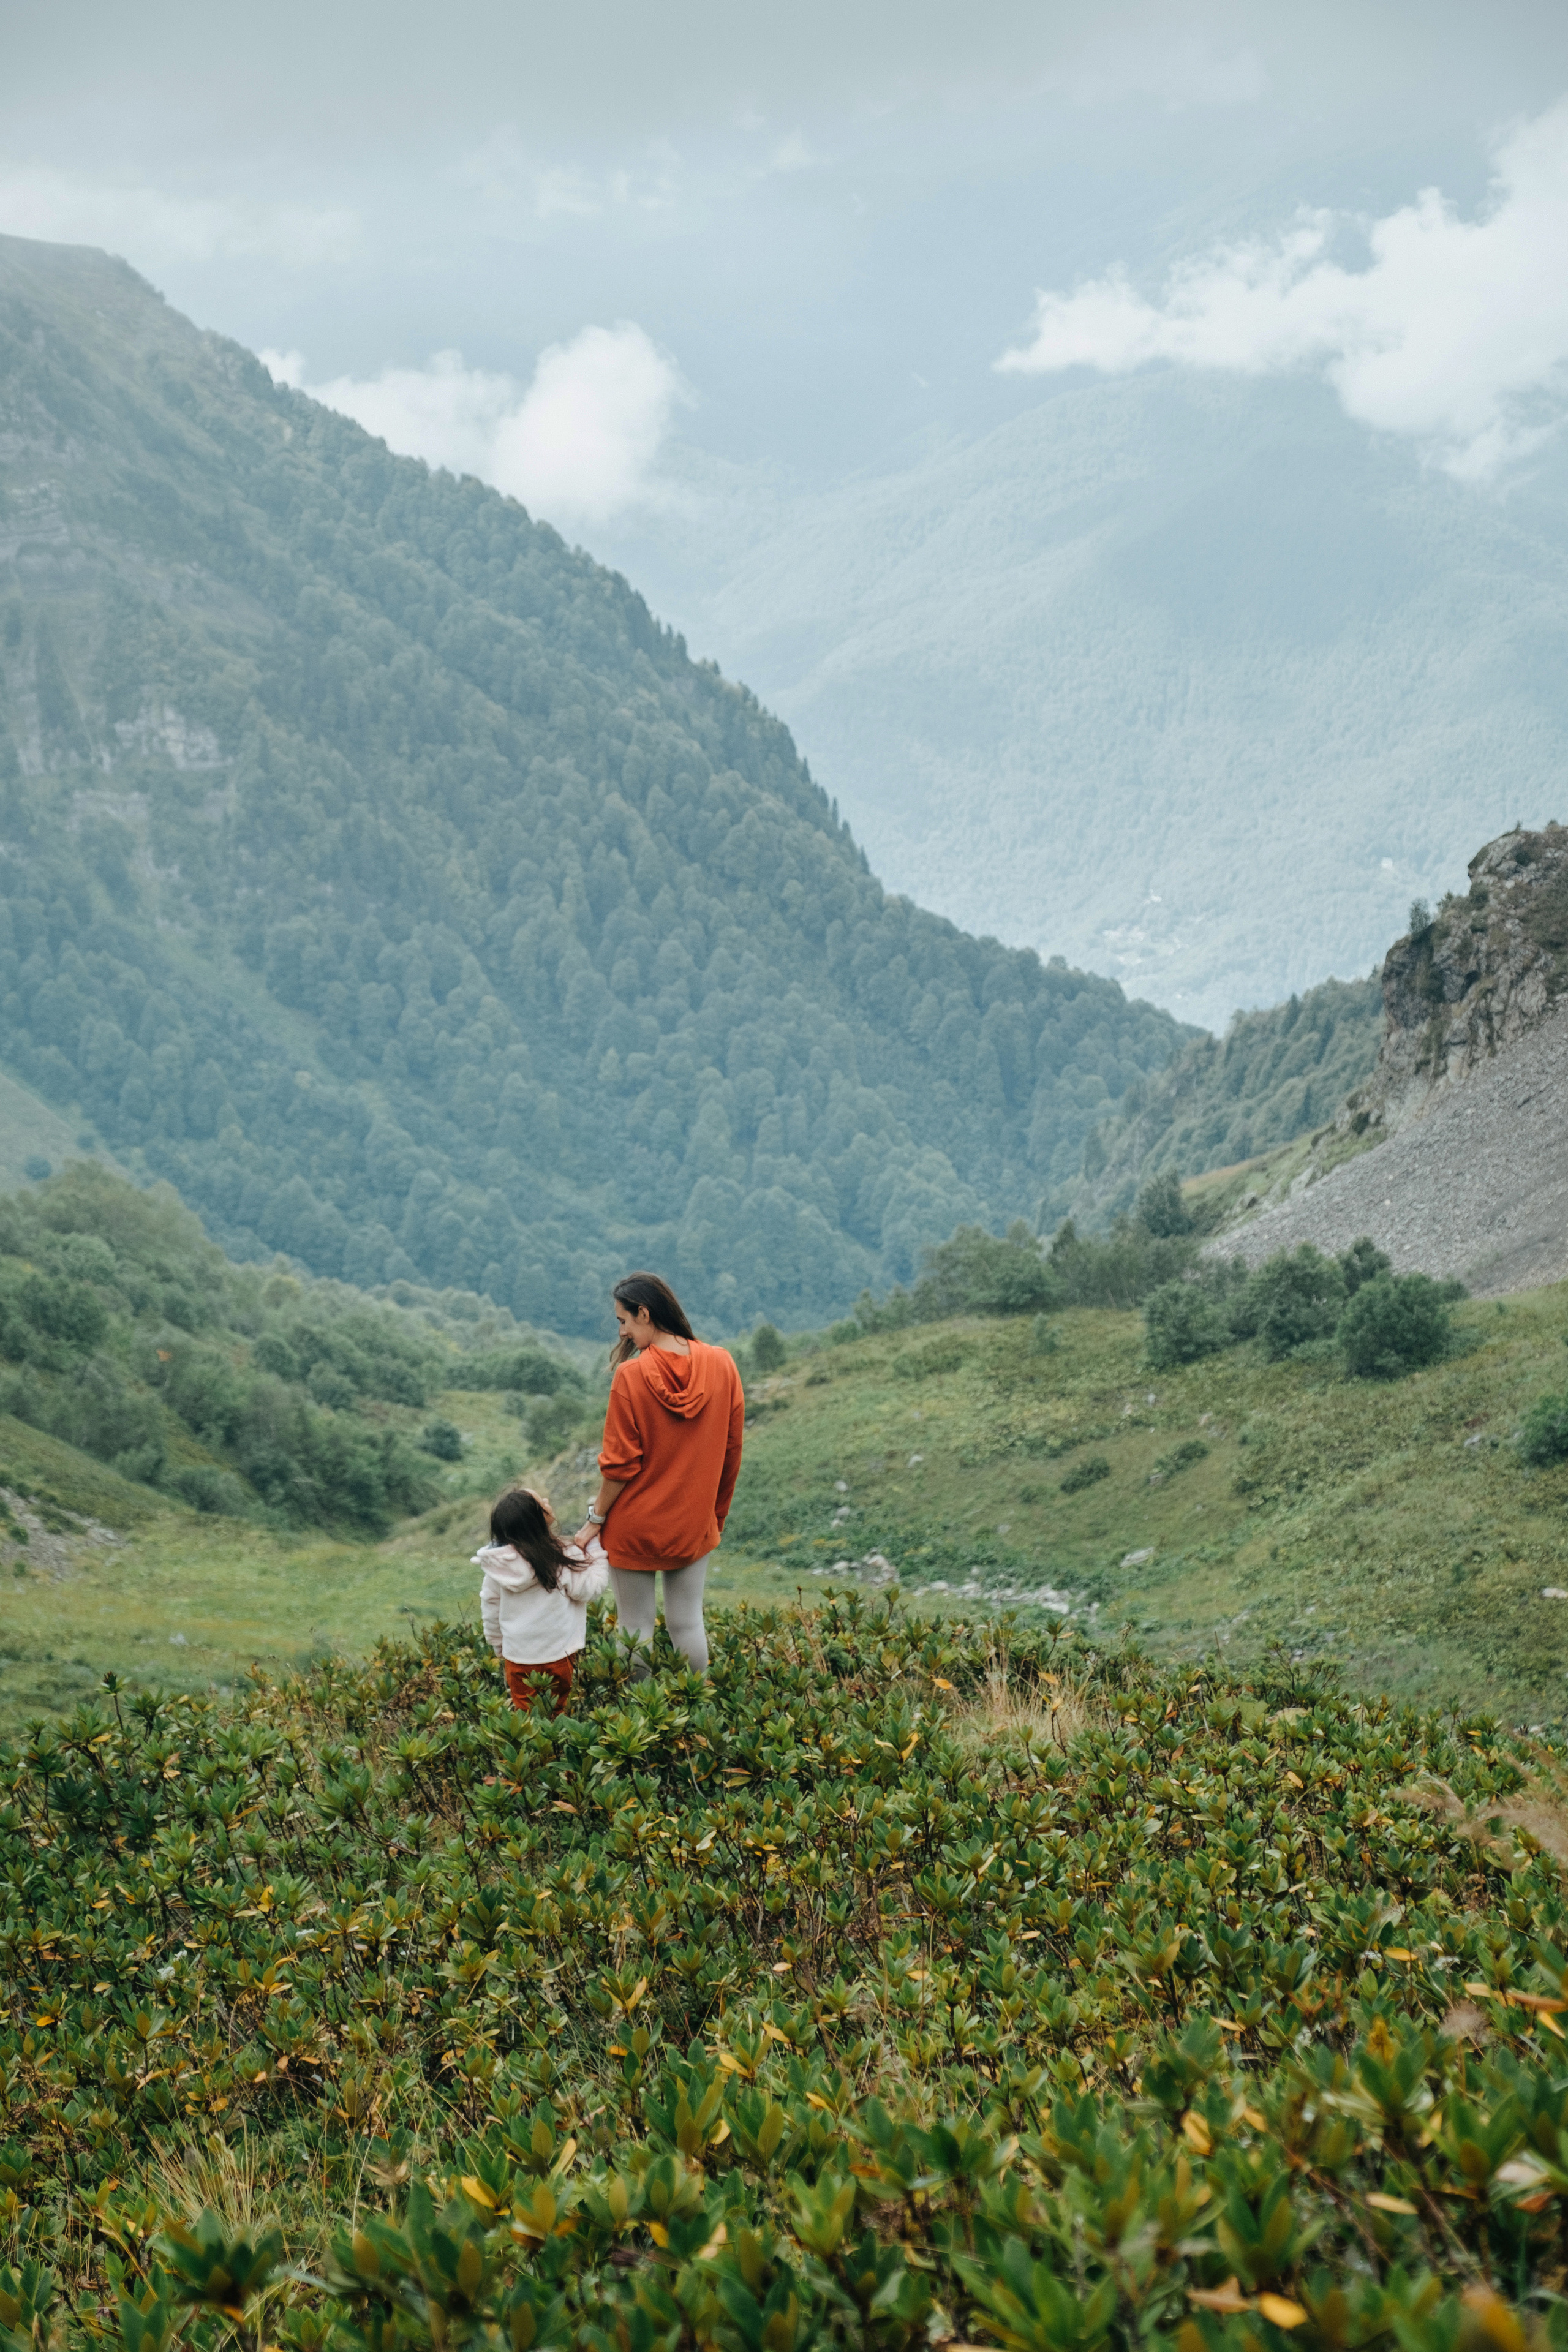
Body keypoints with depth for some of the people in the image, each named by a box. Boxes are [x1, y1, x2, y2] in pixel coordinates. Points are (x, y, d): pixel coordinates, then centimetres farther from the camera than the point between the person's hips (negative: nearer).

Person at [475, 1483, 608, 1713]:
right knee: (557, 1712, 11)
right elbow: (589, 1590, -8)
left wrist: (499, 1647, 20)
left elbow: (490, 1608, 5)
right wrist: (597, 1554, 2)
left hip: (516, 1657, 3)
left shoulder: (498, 1563, -5)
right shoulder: (561, 1560, -19)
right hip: (556, 1655, -3)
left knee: (525, 1713, 17)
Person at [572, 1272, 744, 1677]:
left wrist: (595, 1519, -1)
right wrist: (718, 1512, 15)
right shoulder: (721, 1364, -5)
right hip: (694, 1524, 4)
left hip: (634, 1526, -4)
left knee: (636, 1626, 8)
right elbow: (731, 1450, 3)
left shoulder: (631, 1376, -17)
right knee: (687, 1622, 13)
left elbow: (620, 1463, -13)